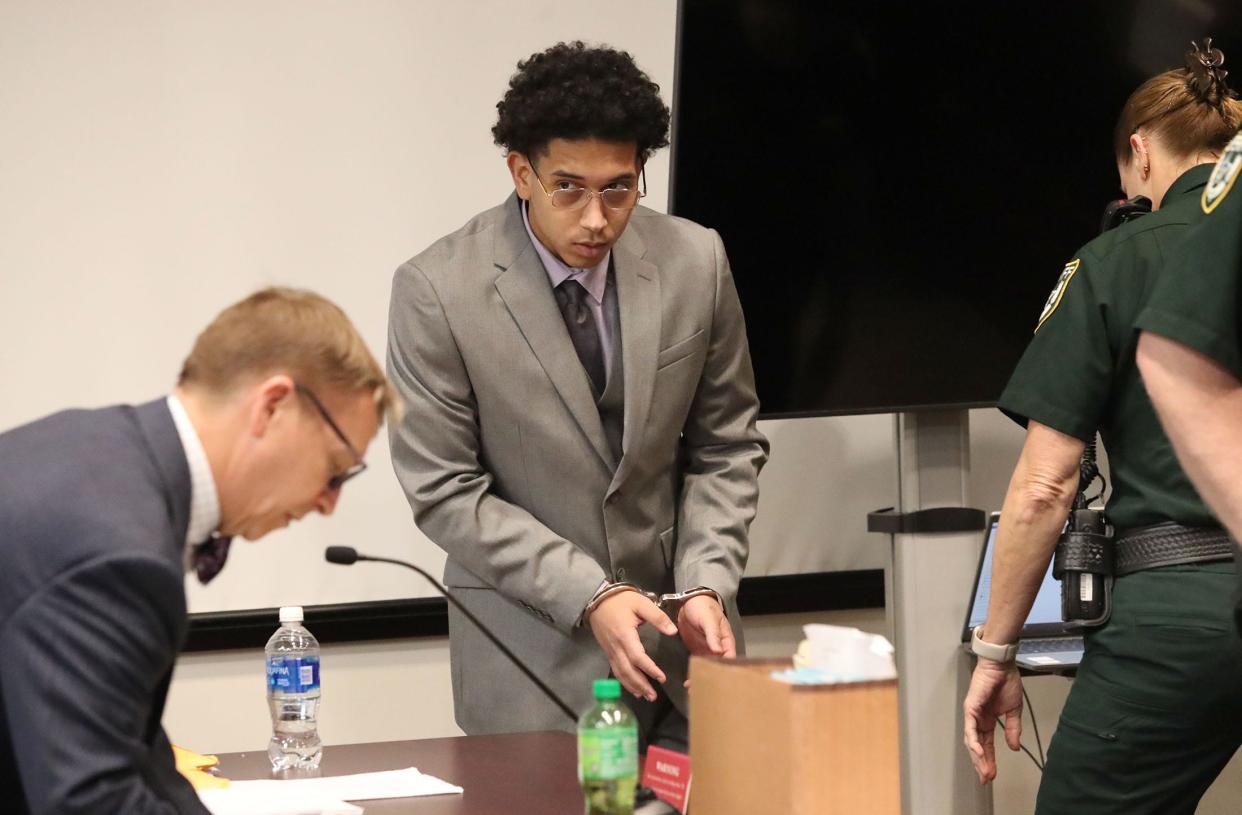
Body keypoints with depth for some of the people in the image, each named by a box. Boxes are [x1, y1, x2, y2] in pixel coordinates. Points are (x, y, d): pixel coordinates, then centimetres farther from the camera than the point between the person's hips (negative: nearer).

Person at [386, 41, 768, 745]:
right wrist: (587, 596, -17)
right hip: (535, 651, -3)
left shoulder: (694, 262, -3)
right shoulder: (438, 291, -12)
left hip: (680, 629, 3)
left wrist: (706, 584, -9)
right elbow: (445, 492, -10)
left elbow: (727, 449, 6)